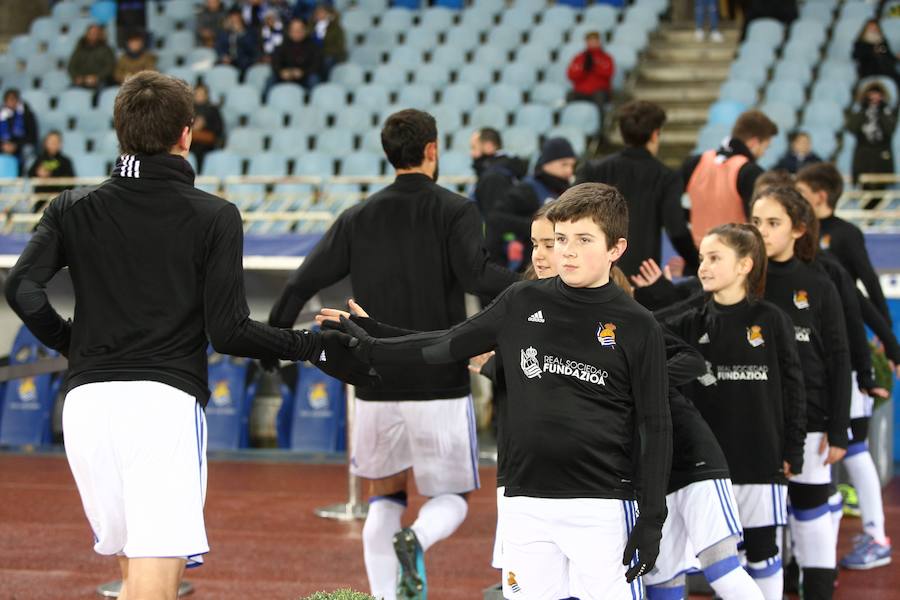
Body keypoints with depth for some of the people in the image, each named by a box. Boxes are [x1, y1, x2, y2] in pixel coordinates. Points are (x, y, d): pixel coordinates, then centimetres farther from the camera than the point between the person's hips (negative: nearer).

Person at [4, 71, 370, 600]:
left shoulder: (73, 209, 10)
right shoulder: (214, 217, 1)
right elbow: (229, 332, -5)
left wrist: (68, 341, 15)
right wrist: (314, 347, 8)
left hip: (86, 400, 4)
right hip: (166, 400, -4)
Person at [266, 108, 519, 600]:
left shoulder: (358, 218, 6)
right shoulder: (455, 210, -4)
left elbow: (302, 283, 6)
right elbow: (476, 274, -21)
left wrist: (273, 337, 19)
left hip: (377, 385, 3)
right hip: (441, 384, -3)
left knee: (385, 494, 19)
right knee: (450, 499, 9)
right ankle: (416, 540, -24)